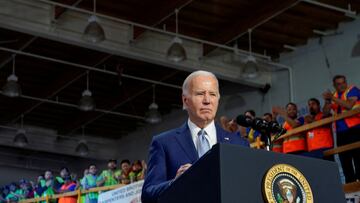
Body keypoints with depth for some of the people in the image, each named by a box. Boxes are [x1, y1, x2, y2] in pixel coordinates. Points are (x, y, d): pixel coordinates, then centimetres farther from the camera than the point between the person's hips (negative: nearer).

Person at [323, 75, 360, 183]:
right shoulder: (333, 96, 15)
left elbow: (349, 105, -18)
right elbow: (325, 112, 9)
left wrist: (333, 98, -18)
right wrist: (328, 101, -9)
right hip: (341, 131, 7)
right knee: (344, 159, 7)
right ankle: (350, 183, 11)